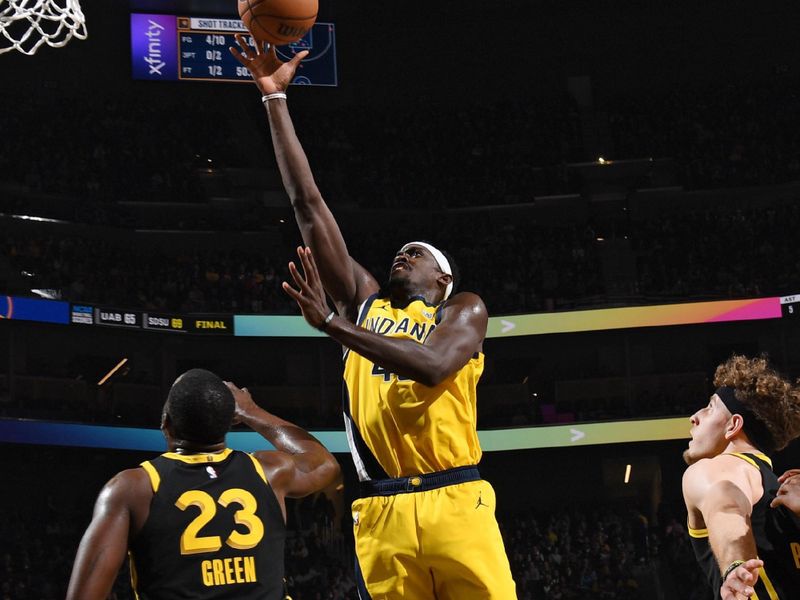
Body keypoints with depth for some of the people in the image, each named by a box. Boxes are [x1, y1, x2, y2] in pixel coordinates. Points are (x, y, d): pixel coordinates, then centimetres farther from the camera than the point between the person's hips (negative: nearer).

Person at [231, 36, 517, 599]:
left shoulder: (464, 310, 9)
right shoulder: (366, 303, 18)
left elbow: (433, 365, -14)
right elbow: (309, 205, 15)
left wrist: (331, 323, -14)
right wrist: (275, 98, 12)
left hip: (455, 504, -3)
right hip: (382, 512, 3)